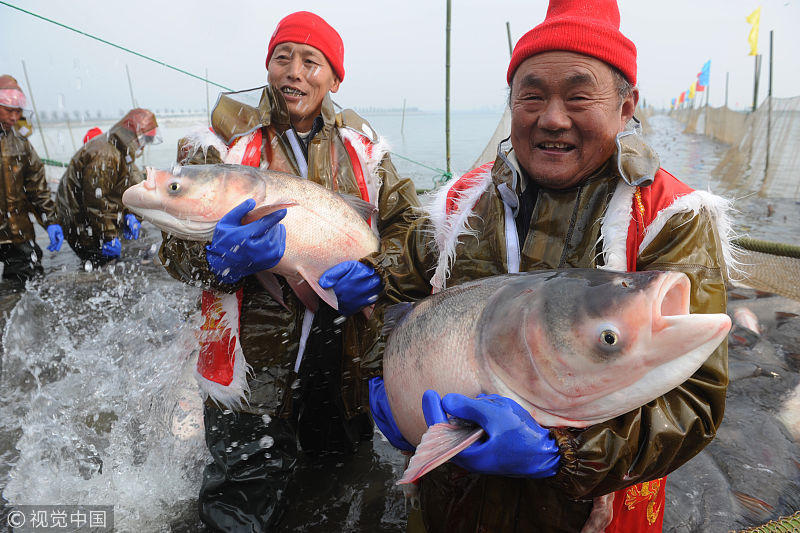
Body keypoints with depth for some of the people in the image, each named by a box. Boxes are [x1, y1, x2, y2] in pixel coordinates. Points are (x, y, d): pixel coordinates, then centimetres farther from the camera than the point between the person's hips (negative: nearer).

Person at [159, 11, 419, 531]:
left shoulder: (361, 143, 4)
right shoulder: (223, 140, -3)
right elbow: (175, 247, -4)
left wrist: (377, 272, -19)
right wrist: (222, 258, -28)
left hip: (349, 361, 3)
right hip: (252, 369, -2)